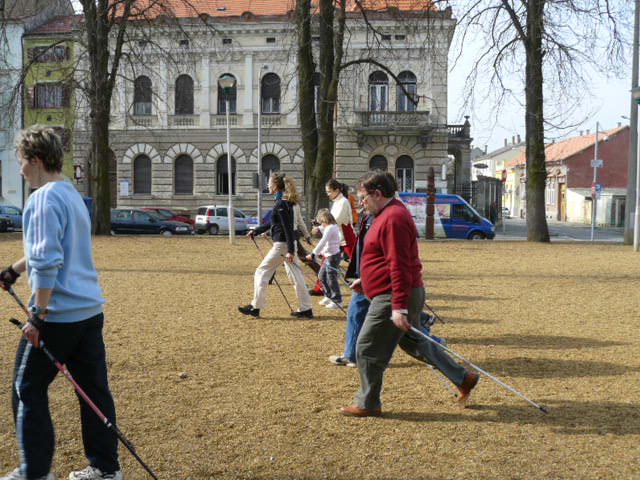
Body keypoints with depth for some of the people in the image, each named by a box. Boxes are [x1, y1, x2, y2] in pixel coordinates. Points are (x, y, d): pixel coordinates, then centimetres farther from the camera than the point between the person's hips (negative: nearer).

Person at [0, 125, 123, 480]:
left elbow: (46, 263, -22)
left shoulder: (43, 199, -13)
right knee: (94, 388, 11)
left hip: (58, 314, -8)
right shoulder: (72, 194, 16)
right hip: (90, 310, 9)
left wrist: (37, 315, -18)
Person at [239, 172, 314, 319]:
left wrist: (290, 251, -24)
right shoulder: (285, 202, 13)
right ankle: (306, 309, 12)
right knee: (295, 276, 10)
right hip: (288, 244, 10)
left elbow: (288, 228, -21)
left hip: (282, 245, -10)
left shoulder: (281, 204, -16)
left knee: (262, 272, 1)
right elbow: (272, 223, 25)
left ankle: (255, 307, 8)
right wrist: (256, 231, 26)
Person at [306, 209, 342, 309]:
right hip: (329, 256, 10)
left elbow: (322, 242, -28)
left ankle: (337, 301, 5)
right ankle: (329, 296, 30)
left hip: (333, 256, -10)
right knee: (322, 275, 18)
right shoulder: (333, 226, 12)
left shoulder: (330, 229, -20)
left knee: (331, 278, -4)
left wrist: (313, 254, -30)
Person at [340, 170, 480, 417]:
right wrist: (365, 281, 29)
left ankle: (367, 404, 11)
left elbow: (399, 266, -24)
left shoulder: (392, 218, -19)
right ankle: (463, 378, 27)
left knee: (367, 349, -1)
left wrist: (399, 307, -26)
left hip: (391, 298, -11)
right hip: (397, 295, 11)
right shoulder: (390, 213, 16)